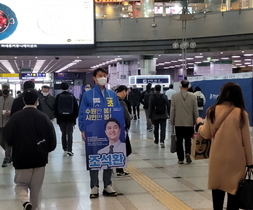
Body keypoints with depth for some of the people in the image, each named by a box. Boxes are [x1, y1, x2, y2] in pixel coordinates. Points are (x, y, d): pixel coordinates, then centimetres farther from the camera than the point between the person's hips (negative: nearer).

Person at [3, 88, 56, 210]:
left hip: (21, 158, -1)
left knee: (21, 184, 12)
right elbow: (52, 139, -3)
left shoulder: (16, 117, -11)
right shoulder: (43, 117, -8)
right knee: (35, 187, 15)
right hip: (39, 158, 1)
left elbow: (7, 137, -4)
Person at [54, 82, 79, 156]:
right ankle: (69, 150, -8)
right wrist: (75, 116, 12)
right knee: (69, 134, 0)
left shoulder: (58, 96, -4)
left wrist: (56, 116, 9)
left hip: (61, 118, 1)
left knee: (63, 133, 11)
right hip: (70, 118, 0)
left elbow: (55, 108, -1)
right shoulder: (72, 96, -2)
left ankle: (65, 149, 14)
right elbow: (76, 107, 2)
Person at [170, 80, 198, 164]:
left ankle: (180, 159, 8)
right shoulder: (192, 96, -4)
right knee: (188, 139, 14)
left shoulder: (174, 96, -6)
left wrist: (172, 121, 7)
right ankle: (187, 153, -10)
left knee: (179, 141, 7)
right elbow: (195, 111, 0)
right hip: (189, 122, 1)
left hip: (178, 123, -1)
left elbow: (172, 110, -3)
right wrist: (196, 121, 11)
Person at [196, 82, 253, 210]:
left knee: (217, 187, 14)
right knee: (234, 189, 4)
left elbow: (206, 134, 6)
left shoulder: (212, 111, -3)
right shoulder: (241, 113, -8)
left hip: (217, 156, 2)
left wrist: (199, 123, 26)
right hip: (235, 158, -2)